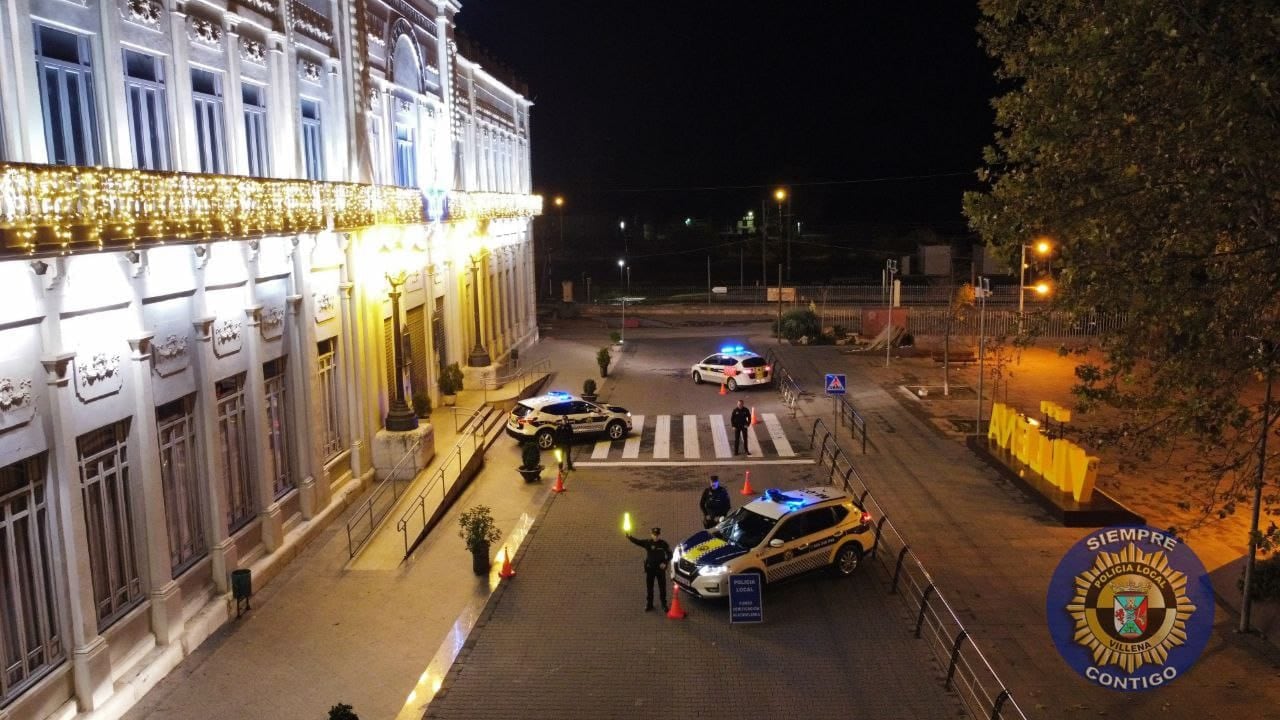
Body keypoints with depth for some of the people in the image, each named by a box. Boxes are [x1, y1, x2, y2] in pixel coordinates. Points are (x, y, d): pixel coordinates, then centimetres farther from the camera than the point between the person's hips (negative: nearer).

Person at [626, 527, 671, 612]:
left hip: (660, 568, -1)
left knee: (662, 587, 9)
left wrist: (665, 563, -15)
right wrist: (630, 537, -41)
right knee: (649, 587, 10)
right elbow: (637, 542, -22)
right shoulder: (647, 543, -9)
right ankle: (649, 604, 23)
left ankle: (664, 604, 24)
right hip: (650, 568, 1)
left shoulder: (663, 544, -8)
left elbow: (669, 554, 0)